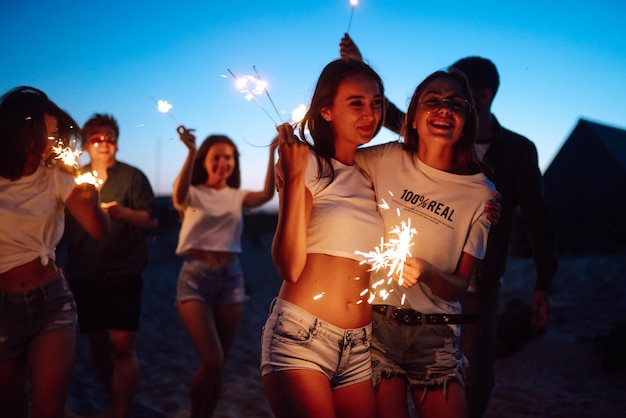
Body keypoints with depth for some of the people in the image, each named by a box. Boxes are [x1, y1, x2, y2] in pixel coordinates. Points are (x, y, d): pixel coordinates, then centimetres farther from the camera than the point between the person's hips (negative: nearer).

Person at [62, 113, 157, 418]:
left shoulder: (132, 177, 0)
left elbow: (151, 221, -4)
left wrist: (123, 212, -21)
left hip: (122, 274, -4)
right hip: (83, 276, 4)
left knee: (121, 345, -9)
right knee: (97, 343, 11)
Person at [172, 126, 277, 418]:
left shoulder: (237, 197, 10)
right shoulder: (193, 194, 2)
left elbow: (267, 194, -12)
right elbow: (179, 195, -23)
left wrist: (272, 153, -25)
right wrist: (191, 152, -37)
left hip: (230, 278, 4)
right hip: (195, 277, -3)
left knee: (218, 365, 9)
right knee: (212, 362, -15)